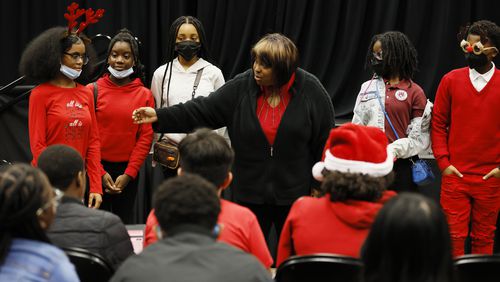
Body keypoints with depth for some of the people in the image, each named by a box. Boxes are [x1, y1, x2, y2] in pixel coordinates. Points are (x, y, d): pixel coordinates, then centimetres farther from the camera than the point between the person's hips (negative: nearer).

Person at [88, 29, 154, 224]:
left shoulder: (144, 95, 4)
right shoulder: (93, 90, -1)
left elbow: (146, 137, 1)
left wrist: (129, 174, -6)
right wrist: (100, 172, -7)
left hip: (128, 172, 1)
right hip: (98, 168, -1)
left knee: (125, 222, 6)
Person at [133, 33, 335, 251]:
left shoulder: (311, 91, -9)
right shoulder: (241, 88, -5)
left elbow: (325, 142, -4)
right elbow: (203, 110, -5)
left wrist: (319, 188, -4)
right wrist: (160, 116, -14)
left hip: (294, 194, -2)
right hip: (250, 192, 2)